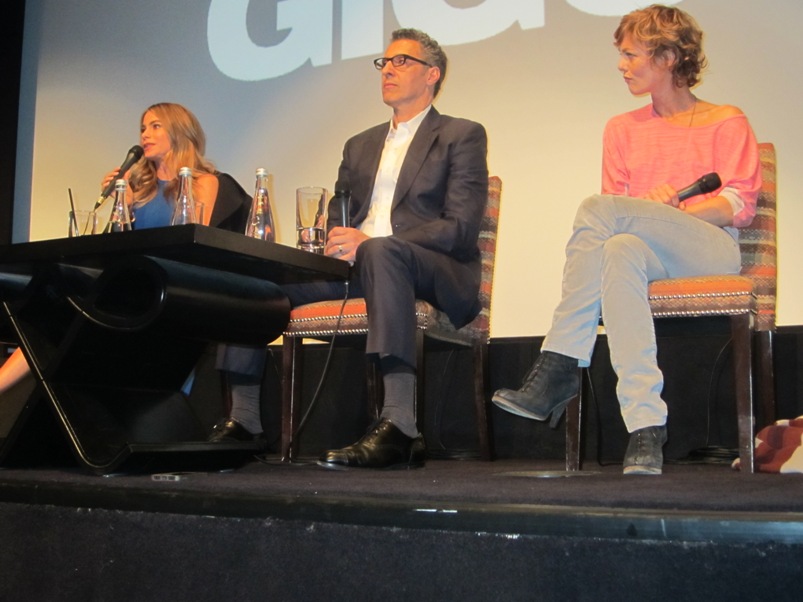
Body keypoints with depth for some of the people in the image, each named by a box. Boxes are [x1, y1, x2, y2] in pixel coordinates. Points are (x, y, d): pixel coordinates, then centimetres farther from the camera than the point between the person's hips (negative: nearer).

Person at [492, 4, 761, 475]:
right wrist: (653, 212, -7)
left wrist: (672, 212, -13)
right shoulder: (623, 129, 24)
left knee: (598, 209, -29)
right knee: (620, 251, -37)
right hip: (644, 252, 3)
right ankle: (646, 426, -45)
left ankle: (559, 369, -32)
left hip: (711, 252, -3)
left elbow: (741, 205, 2)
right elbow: (618, 222, 16)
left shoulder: (726, 122, 13)